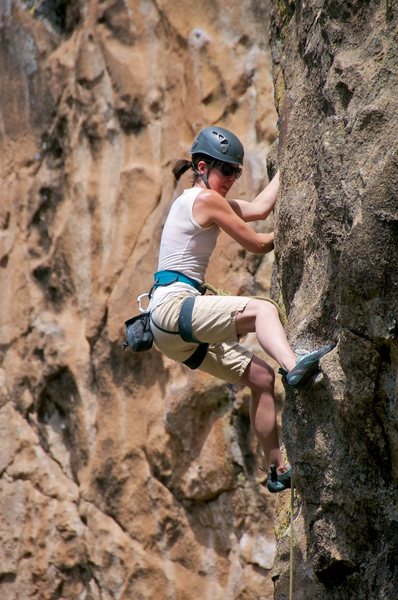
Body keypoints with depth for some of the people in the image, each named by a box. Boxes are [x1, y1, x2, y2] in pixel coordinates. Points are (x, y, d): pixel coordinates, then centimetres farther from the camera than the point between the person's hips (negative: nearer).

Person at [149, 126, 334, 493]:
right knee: (262, 310, -28)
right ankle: (292, 367, -53)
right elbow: (257, 244, -2)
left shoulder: (197, 200, 22)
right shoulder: (206, 199, -7)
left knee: (261, 376, 7)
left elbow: (260, 208, 25)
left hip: (175, 325, 10)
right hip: (172, 305, -10)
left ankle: (278, 469, 9)